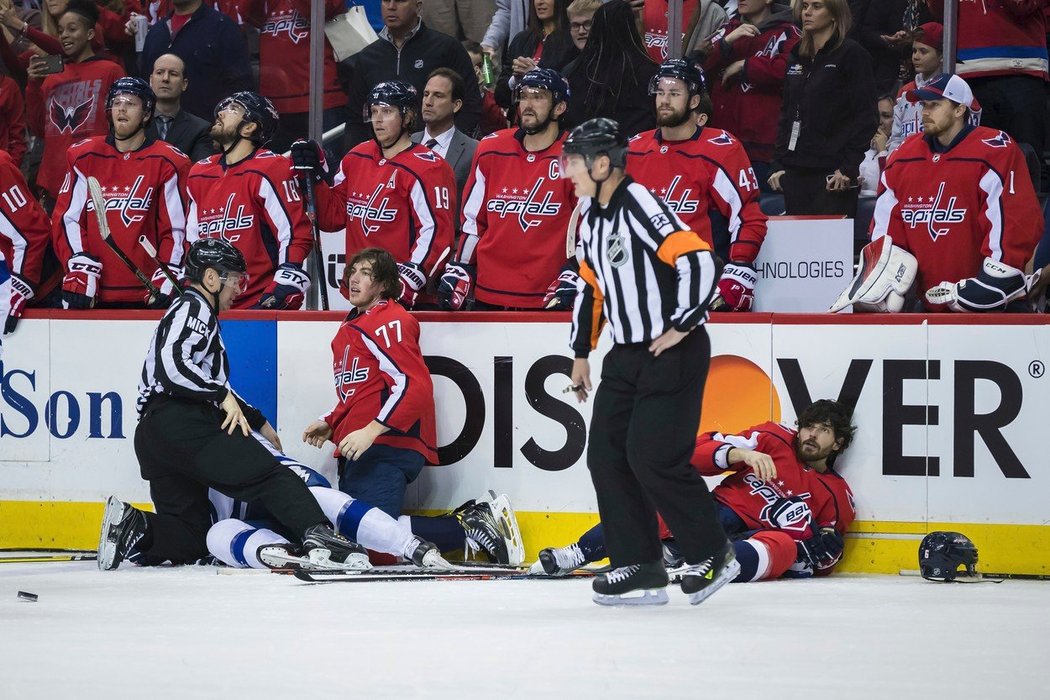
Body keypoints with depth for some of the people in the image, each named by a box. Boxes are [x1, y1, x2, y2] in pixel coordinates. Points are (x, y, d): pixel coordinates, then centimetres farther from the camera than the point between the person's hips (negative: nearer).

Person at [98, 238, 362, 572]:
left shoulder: (202, 314, 33)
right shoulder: (193, 308, 0)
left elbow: (212, 390, 37)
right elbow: (171, 364, -17)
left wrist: (259, 423, 34)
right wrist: (222, 395, -13)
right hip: (181, 423, -10)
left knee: (191, 538, 5)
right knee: (268, 474, -17)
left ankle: (132, 527, -13)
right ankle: (317, 533, -35)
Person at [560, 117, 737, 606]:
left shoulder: (639, 206, -18)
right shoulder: (592, 215, 11)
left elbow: (697, 259, -27)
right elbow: (590, 286, 23)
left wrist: (681, 326, -20)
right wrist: (581, 353, 23)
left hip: (671, 352, -9)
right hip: (627, 355, 9)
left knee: (653, 458, -12)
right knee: (606, 455, 4)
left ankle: (712, 555, 5)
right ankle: (639, 568, 9)